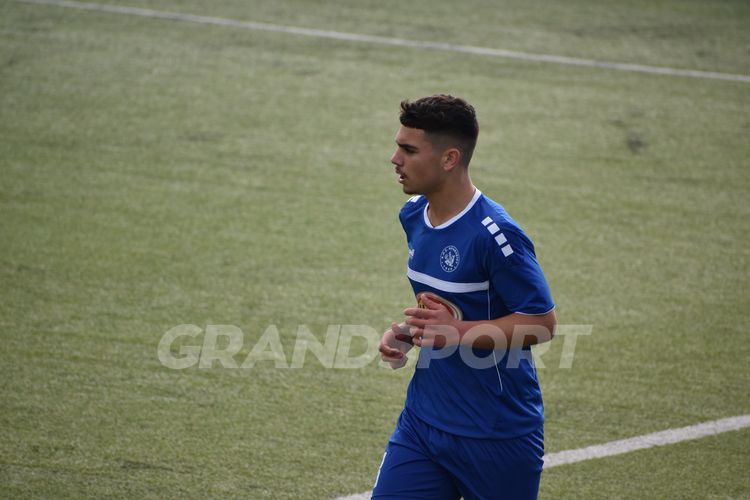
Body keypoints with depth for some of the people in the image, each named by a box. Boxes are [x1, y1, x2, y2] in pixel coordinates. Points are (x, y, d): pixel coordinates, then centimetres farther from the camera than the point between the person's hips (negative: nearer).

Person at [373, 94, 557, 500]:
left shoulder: (494, 234, -21)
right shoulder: (414, 215, 6)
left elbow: (542, 322, -19)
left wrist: (456, 332, -26)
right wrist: (407, 333, 3)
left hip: (496, 435, -7)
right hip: (423, 419, 7)